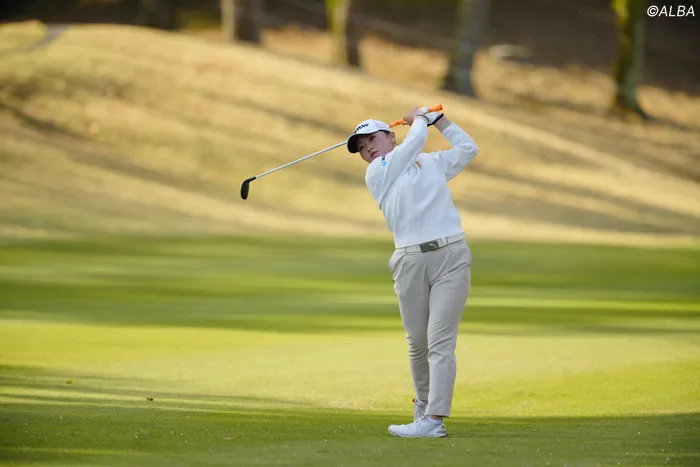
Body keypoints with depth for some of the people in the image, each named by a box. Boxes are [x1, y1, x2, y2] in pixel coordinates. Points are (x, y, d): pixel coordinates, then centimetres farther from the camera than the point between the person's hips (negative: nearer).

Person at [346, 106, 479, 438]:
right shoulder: (376, 174, 9)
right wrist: (420, 118, 21)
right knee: (417, 341, 3)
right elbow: (415, 140, 3)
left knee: (440, 340, -10)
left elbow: (467, 149, 32)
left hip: (451, 254, 0)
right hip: (411, 260, 0)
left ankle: (434, 419, -18)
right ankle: (423, 403, 26)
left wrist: (438, 118, 30)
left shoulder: (432, 162, 21)